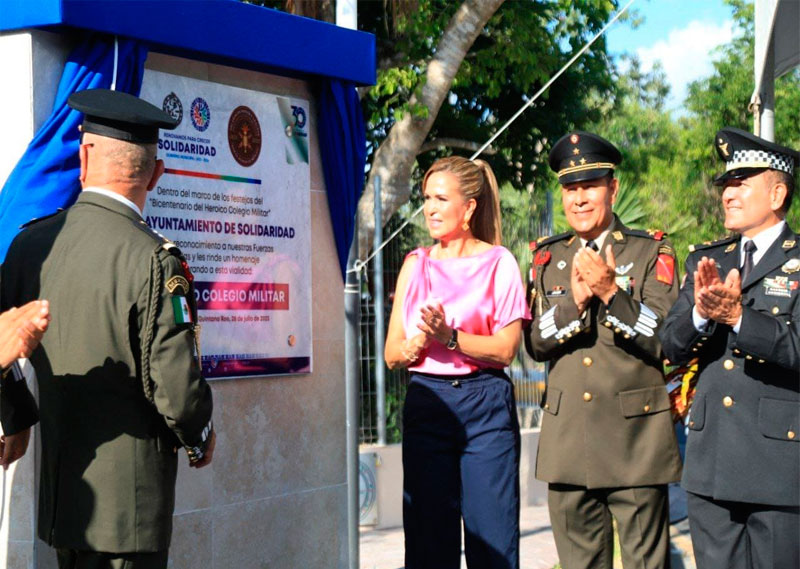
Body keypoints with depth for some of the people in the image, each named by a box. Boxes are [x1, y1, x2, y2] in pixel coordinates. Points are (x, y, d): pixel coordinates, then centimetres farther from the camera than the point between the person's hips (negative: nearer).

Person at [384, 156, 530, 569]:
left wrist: (449, 336, -16)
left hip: (486, 406, -3)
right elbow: (392, 355, 10)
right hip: (427, 404, 3)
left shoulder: (498, 263, 3)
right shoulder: (416, 264, 13)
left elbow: (505, 349, -5)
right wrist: (421, 340, -11)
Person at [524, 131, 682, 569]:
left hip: (635, 435, -3)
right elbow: (535, 343, 5)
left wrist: (611, 291, -20)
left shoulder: (651, 253, 2)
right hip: (568, 441, 3)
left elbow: (664, 339, -8)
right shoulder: (548, 258, 12)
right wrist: (574, 301, -13)